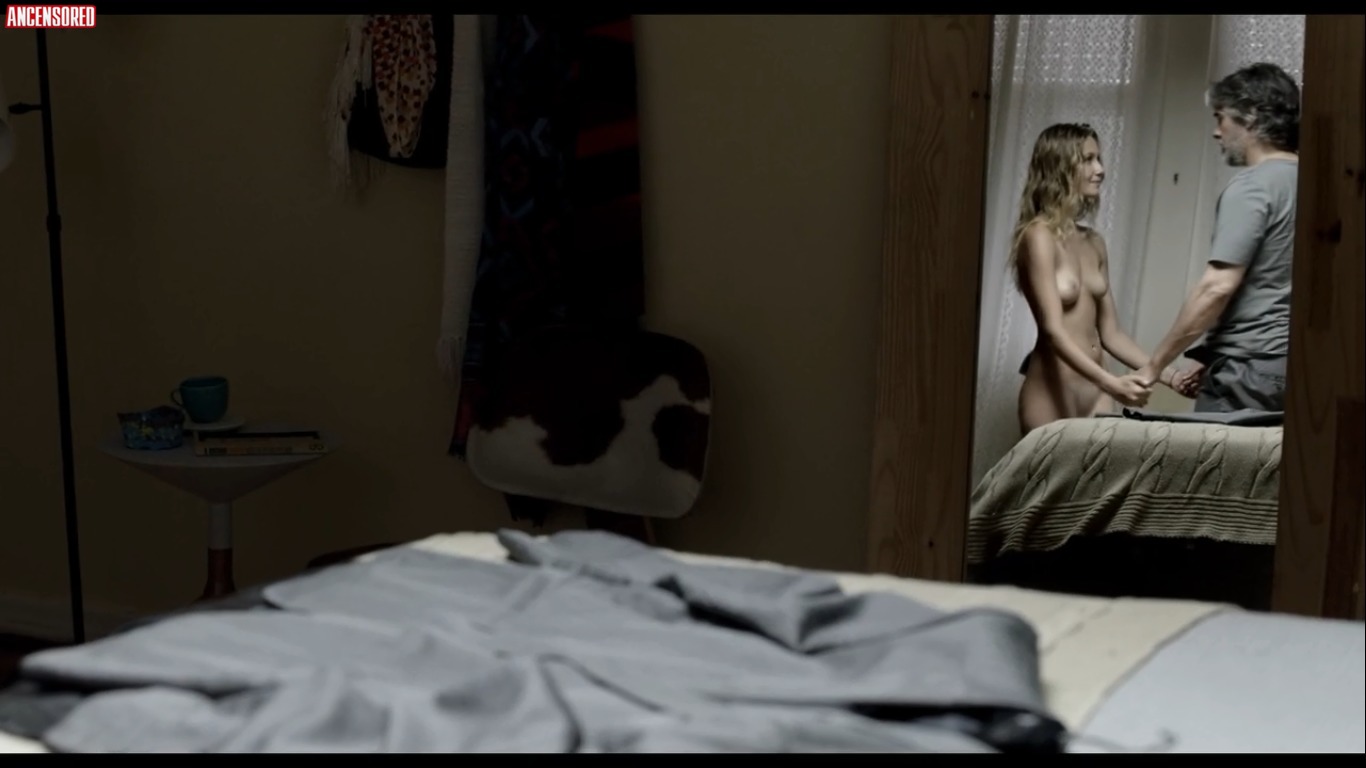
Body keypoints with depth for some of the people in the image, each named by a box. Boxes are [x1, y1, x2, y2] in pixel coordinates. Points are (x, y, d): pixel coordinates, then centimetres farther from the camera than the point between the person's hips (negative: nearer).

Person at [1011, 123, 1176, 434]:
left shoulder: (1094, 242, 12)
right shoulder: (1040, 235, -11)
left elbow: (1110, 333, 14)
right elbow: (1053, 330, -20)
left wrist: (1167, 372, 3)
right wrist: (1112, 383, -31)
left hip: (1096, 392, 7)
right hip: (1052, 396, -7)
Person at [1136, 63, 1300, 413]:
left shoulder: (1252, 185, -11)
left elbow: (1219, 287, -18)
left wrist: (1154, 364, -12)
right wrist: (1212, 360, 19)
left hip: (1249, 370, -8)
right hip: (1288, 363, 8)